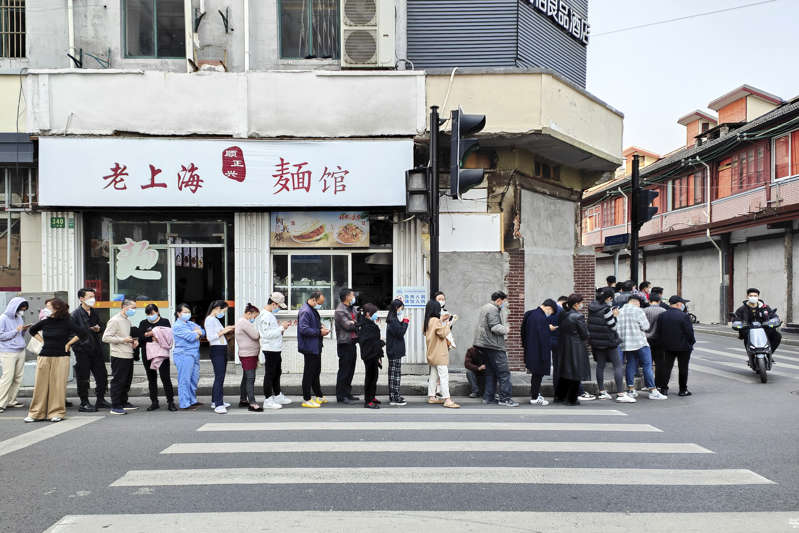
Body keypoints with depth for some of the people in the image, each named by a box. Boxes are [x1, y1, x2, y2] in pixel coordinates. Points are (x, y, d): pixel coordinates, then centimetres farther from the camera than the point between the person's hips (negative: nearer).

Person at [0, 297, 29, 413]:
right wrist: (16, 330, -14)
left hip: (21, 351, 7)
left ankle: (11, 400, 15)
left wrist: (24, 330, 1)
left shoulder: (19, 318, 13)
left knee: (18, 377, 6)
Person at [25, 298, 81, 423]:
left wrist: (68, 344, -6)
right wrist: (42, 341, 13)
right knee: (40, 384, 5)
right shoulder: (45, 322, 5)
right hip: (44, 356, 4)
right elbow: (32, 330, 24)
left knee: (58, 385, -1)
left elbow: (80, 333, -9)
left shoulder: (66, 322, -7)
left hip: (61, 357, -4)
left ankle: (57, 413, 8)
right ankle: (36, 413, 14)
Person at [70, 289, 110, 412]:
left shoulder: (94, 312, 13)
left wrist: (98, 328, 4)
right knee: (83, 378, 2)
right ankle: (84, 403, 12)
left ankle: (100, 400, 25)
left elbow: (101, 324, 25)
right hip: (83, 350, -7)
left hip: (96, 349, 7)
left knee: (102, 375, 11)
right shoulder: (75, 314, -9)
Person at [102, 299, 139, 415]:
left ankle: (124, 403, 26)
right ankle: (115, 407, 3)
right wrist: (123, 340, -19)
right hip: (119, 356, -9)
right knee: (118, 381, -3)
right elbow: (105, 338, -15)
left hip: (129, 356, 9)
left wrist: (134, 341, 9)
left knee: (127, 381, 15)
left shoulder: (128, 320, 17)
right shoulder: (115, 320, -10)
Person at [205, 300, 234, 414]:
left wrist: (227, 329, 10)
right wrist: (223, 331, -14)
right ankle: (218, 405, -15)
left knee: (220, 377, 14)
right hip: (217, 350, -10)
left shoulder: (216, 319, 19)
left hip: (222, 350, 10)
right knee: (219, 377, -13)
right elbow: (209, 337, -18)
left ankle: (216, 401, 22)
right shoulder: (210, 320, -11)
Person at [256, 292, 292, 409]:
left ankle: (278, 396, 30)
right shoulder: (265, 316, -17)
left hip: (276, 349, 10)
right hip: (270, 349, -10)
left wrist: (281, 327, 8)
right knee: (269, 374, -3)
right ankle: (268, 400, 4)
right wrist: (281, 328, -18)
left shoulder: (271, 315, 15)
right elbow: (267, 334, -23)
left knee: (277, 373, 18)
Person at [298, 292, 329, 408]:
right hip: (310, 347, -10)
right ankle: (307, 400, 7)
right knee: (309, 373, -2)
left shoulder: (313, 310, 14)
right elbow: (304, 329, -27)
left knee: (316, 372, 19)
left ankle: (319, 396, 31)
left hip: (316, 347, 10)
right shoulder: (305, 311, -19)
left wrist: (321, 327, 7)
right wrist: (319, 332, -21)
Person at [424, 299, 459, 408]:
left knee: (434, 375, 15)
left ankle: (431, 397, 19)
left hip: (432, 353, 10)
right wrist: (447, 324, -6)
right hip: (439, 353, -10)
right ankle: (447, 400, -12)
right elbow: (443, 334, -18)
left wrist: (442, 322, 12)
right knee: (444, 376, -10)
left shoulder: (428, 321, 9)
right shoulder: (436, 320, -18)